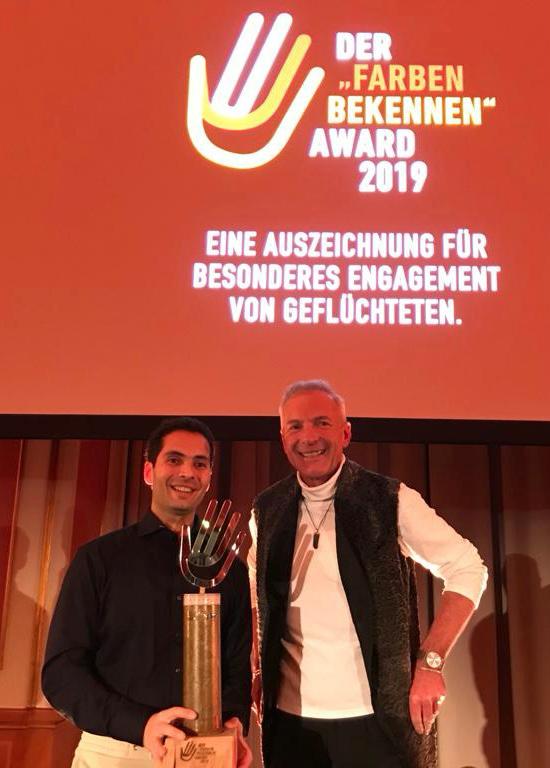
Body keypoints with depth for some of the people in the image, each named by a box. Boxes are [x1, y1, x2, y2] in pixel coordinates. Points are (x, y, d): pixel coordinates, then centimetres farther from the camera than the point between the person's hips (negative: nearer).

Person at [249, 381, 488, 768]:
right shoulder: (267, 511, 1)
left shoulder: (390, 500, -9)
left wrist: (430, 662, -12)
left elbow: (467, 569, -5)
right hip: (293, 720, 3)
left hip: (379, 719, -2)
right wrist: (254, 675, 4)